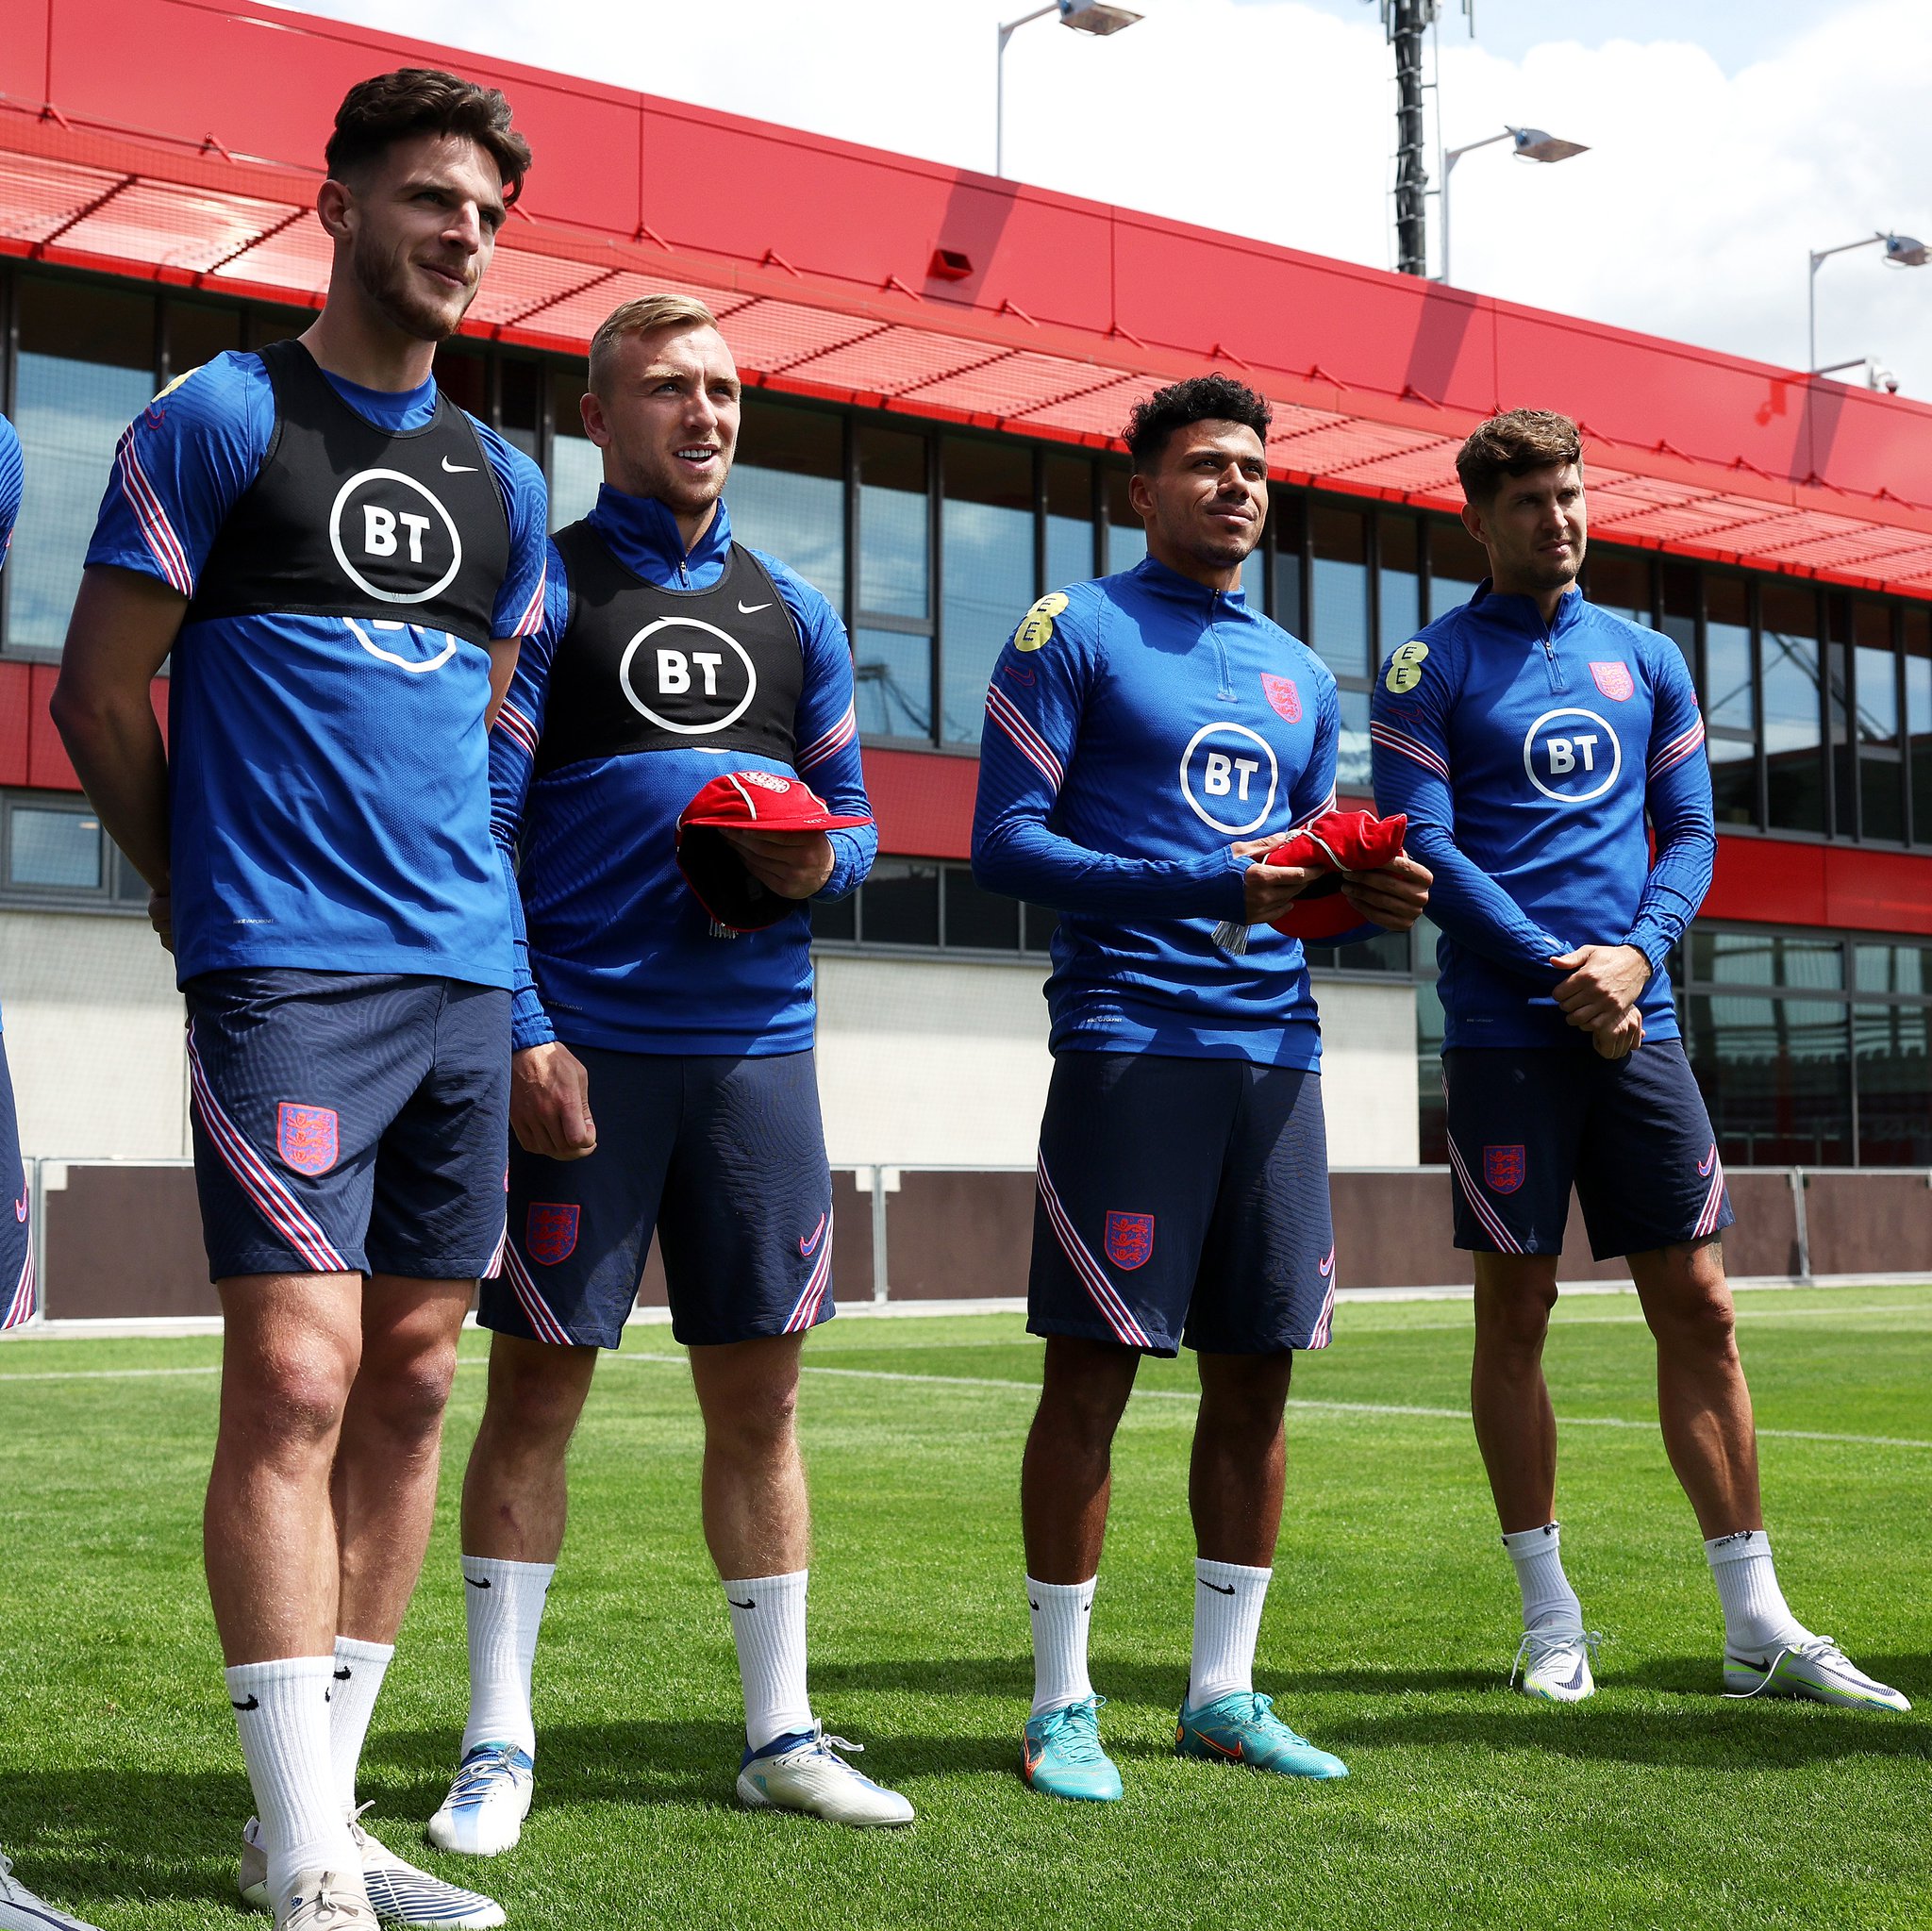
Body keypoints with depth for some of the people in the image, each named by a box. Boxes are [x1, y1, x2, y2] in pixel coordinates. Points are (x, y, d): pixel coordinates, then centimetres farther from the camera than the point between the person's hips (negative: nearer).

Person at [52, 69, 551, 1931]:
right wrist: (207, 885, 10)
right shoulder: (221, 418, 1)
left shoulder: (500, 482, 17)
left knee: (409, 1384, 6)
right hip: (286, 974, -6)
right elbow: (98, 694, 3)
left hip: (465, 971, 6)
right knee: (295, 1377, -11)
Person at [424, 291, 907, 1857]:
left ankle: (781, 1730, 18)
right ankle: (498, 1746, 11)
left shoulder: (795, 614, 16)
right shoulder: (543, 587, 1)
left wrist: (822, 860, -4)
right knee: (538, 1380, 0)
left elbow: (855, 815, 20)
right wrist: (521, 1037, -14)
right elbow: (477, 827, -6)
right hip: (586, 1052, -4)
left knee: (760, 1390, 8)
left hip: (760, 1051, 5)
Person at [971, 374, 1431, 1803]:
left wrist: (1369, 894, 0)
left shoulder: (1303, 677, 21)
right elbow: (1007, 844, -7)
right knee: (1094, 1368, -4)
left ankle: (1224, 1694, 19)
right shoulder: (1074, 632, 2)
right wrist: (1215, 891, -16)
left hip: (1275, 1044, 6)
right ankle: (1063, 1707, 7)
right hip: (1130, 1036, -6)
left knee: (1257, 1374, 7)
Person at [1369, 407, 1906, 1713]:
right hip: (1505, 1028, -3)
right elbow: (1424, 846, -6)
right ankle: (1552, 1618, 12)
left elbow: (1690, 830, 12)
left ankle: (1759, 1624, 9)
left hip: (1638, 1019, 4)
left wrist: (1638, 951, -7)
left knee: (1698, 1308, 2)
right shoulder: (1434, 666, 2)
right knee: (1516, 1313, 2)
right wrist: (1565, 970, -12)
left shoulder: (1647, 660, 14)